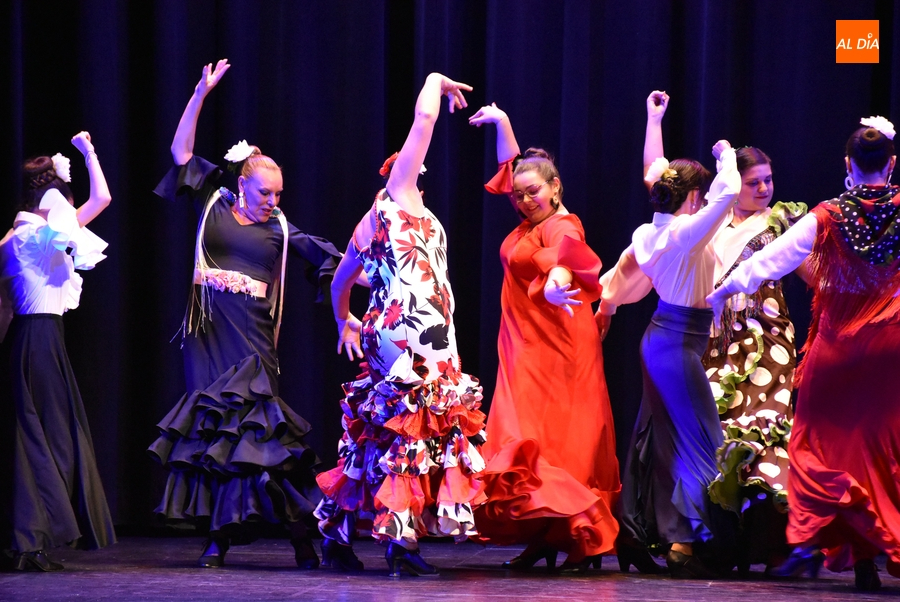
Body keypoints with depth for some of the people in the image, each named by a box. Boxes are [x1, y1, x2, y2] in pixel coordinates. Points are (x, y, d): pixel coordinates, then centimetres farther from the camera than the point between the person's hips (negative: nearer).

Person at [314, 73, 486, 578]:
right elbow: (425, 116, 1)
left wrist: (345, 323, 51)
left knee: (377, 436, 12)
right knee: (413, 434, -9)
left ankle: (337, 536, 14)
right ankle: (401, 541, -13)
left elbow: (340, 283, 33)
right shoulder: (399, 193, 1)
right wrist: (440, 83, 18)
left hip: (386, 334, 8)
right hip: (418, 338, -8)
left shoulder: (365, 229, 19)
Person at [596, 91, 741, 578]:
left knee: (656, 435, 18)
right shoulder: (689, 232, -20)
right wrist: (727, 156, -6)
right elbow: (728, 191, -27)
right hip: (680, 343, -9)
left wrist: (605, 307, 40)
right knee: (698, 439, -7)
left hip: (659, 337, 9)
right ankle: (685, 541, -14)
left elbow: (623, 274, 22)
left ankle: (635, 534, 25)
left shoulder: (649, 233, 5)